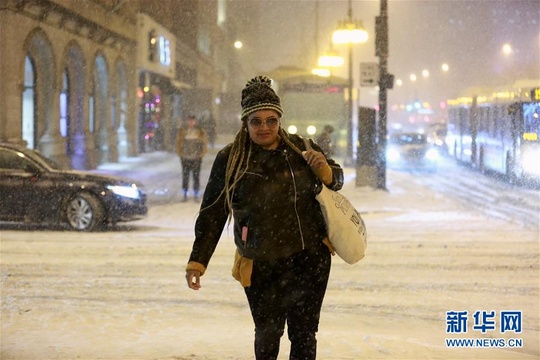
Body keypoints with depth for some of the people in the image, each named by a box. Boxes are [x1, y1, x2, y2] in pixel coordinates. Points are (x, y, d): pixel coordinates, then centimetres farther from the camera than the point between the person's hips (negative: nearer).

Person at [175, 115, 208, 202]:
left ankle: (196, 195, 11)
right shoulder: (182, 130, 0)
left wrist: (202, 154, -1)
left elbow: (204, 142, 6)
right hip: (185, 158, 0)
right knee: (185, 177, 4)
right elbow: (178, 143, 5)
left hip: (196, 158, 0)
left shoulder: (200, 131, 0)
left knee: (196, 177, 3)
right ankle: (185, 195, 12)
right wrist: (180, 153, -1)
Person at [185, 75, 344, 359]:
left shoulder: (300, 149, 0)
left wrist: (325, 171, -9)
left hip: (310, 258, 2)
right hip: (261, 267, -2)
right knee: (267, 335, 4)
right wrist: (197, 261, -3)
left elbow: (336, 180, 14)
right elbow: (212, 215, 0)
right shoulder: (229, 160, -6)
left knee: (304, 334, 7)